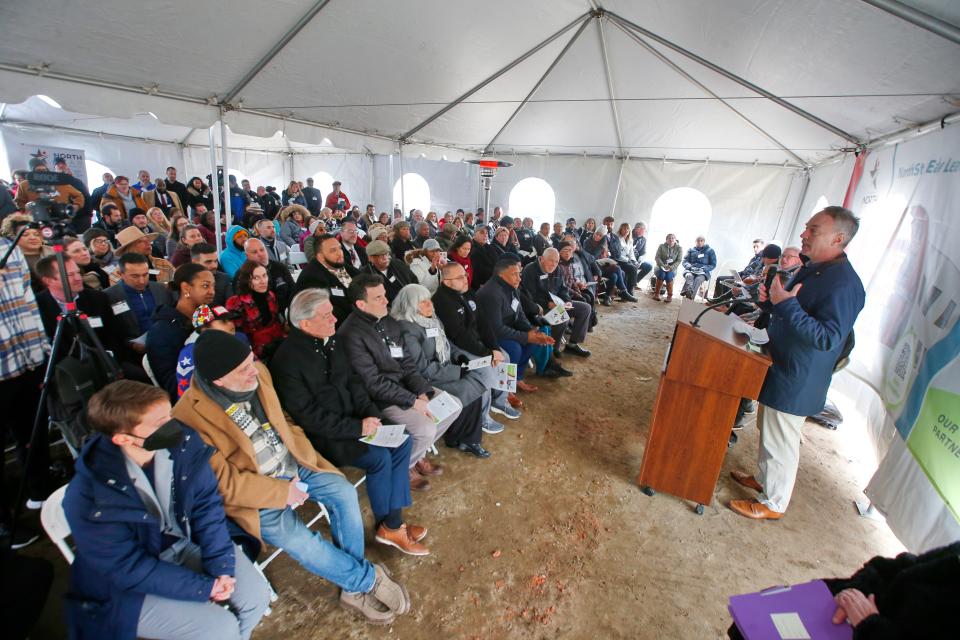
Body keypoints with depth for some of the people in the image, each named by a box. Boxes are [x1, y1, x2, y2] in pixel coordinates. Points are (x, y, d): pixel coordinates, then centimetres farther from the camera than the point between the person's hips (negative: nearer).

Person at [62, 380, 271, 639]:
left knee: (256, 594, -4)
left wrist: (221, 567, -15)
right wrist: (204, 588, -19)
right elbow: (130, 569, -21)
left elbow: (207, 505, -9)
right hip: (129, 583, -4)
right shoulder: (88, 499, -29)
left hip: (186, 542, 4)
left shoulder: (182, 442, -20)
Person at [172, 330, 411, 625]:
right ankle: (368, 578, 1)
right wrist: (280, 493, -17)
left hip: (293, 465, 5)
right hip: (255, 490, -5)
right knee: (297, 540, -23)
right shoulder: (191, 416, -23)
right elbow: (222, 481, -17)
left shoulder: (258, 373, -7)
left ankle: (354, 587, 5)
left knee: (344, 492, -13)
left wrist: (302, 453, -2)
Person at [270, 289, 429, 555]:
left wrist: (371, 413, -6)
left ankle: (394, 519, 5)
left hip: (351, 419, 8)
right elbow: (308, 416, -21)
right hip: (320, 436, -7)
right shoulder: (287, 360, -20)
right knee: (379, 456, -21)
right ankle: (388, 527, 4)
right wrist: (358, 427, -21)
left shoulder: (331, 341, 3)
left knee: (403, 441, -5)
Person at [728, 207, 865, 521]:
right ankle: (763, 479, 44)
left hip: (796, 381, -10)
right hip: (780, 368, 10)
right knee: (769, 432, 24)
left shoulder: (844, 284, -23)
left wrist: (786, 304, -34)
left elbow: (828, 337, -30)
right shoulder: (810, 269, 8)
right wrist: (772, 301, -1)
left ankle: (774, 504, 24)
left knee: (780, 442, 5)